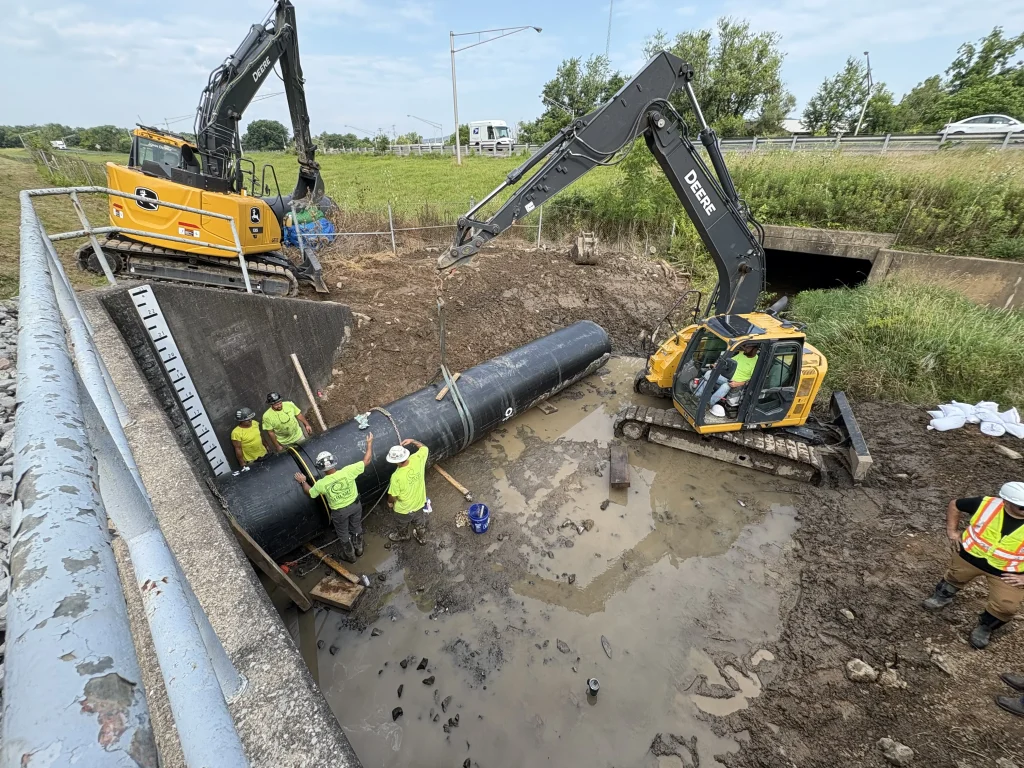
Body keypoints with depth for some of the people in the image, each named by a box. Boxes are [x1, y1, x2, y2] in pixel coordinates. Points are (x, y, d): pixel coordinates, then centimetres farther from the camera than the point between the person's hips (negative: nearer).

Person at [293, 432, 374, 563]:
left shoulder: (321, 484, -28)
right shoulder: (348, 471, -31)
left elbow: (310, 493, -5)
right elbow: (367, 460, -21)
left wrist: (303, 481, 12)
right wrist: (369, 443, -10)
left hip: (339, 512, -2)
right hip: (355, 505, 2)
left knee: (343, 534, 26)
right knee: (356, 528, 29)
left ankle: (350, 556, 49)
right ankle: (359, 549, 52)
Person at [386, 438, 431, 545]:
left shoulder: (396, 476, -38)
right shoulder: (417, 459, -28)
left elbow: (393, 496, -20)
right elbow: (424, 448, -4)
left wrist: (390, 502, 1)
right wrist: (412, 441, -9)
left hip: (404, 508, -4)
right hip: (419, 503, 4)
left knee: (403, 524, 31)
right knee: (419, 522, 33)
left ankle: (403, 536, 61)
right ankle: (421, 537, 59)